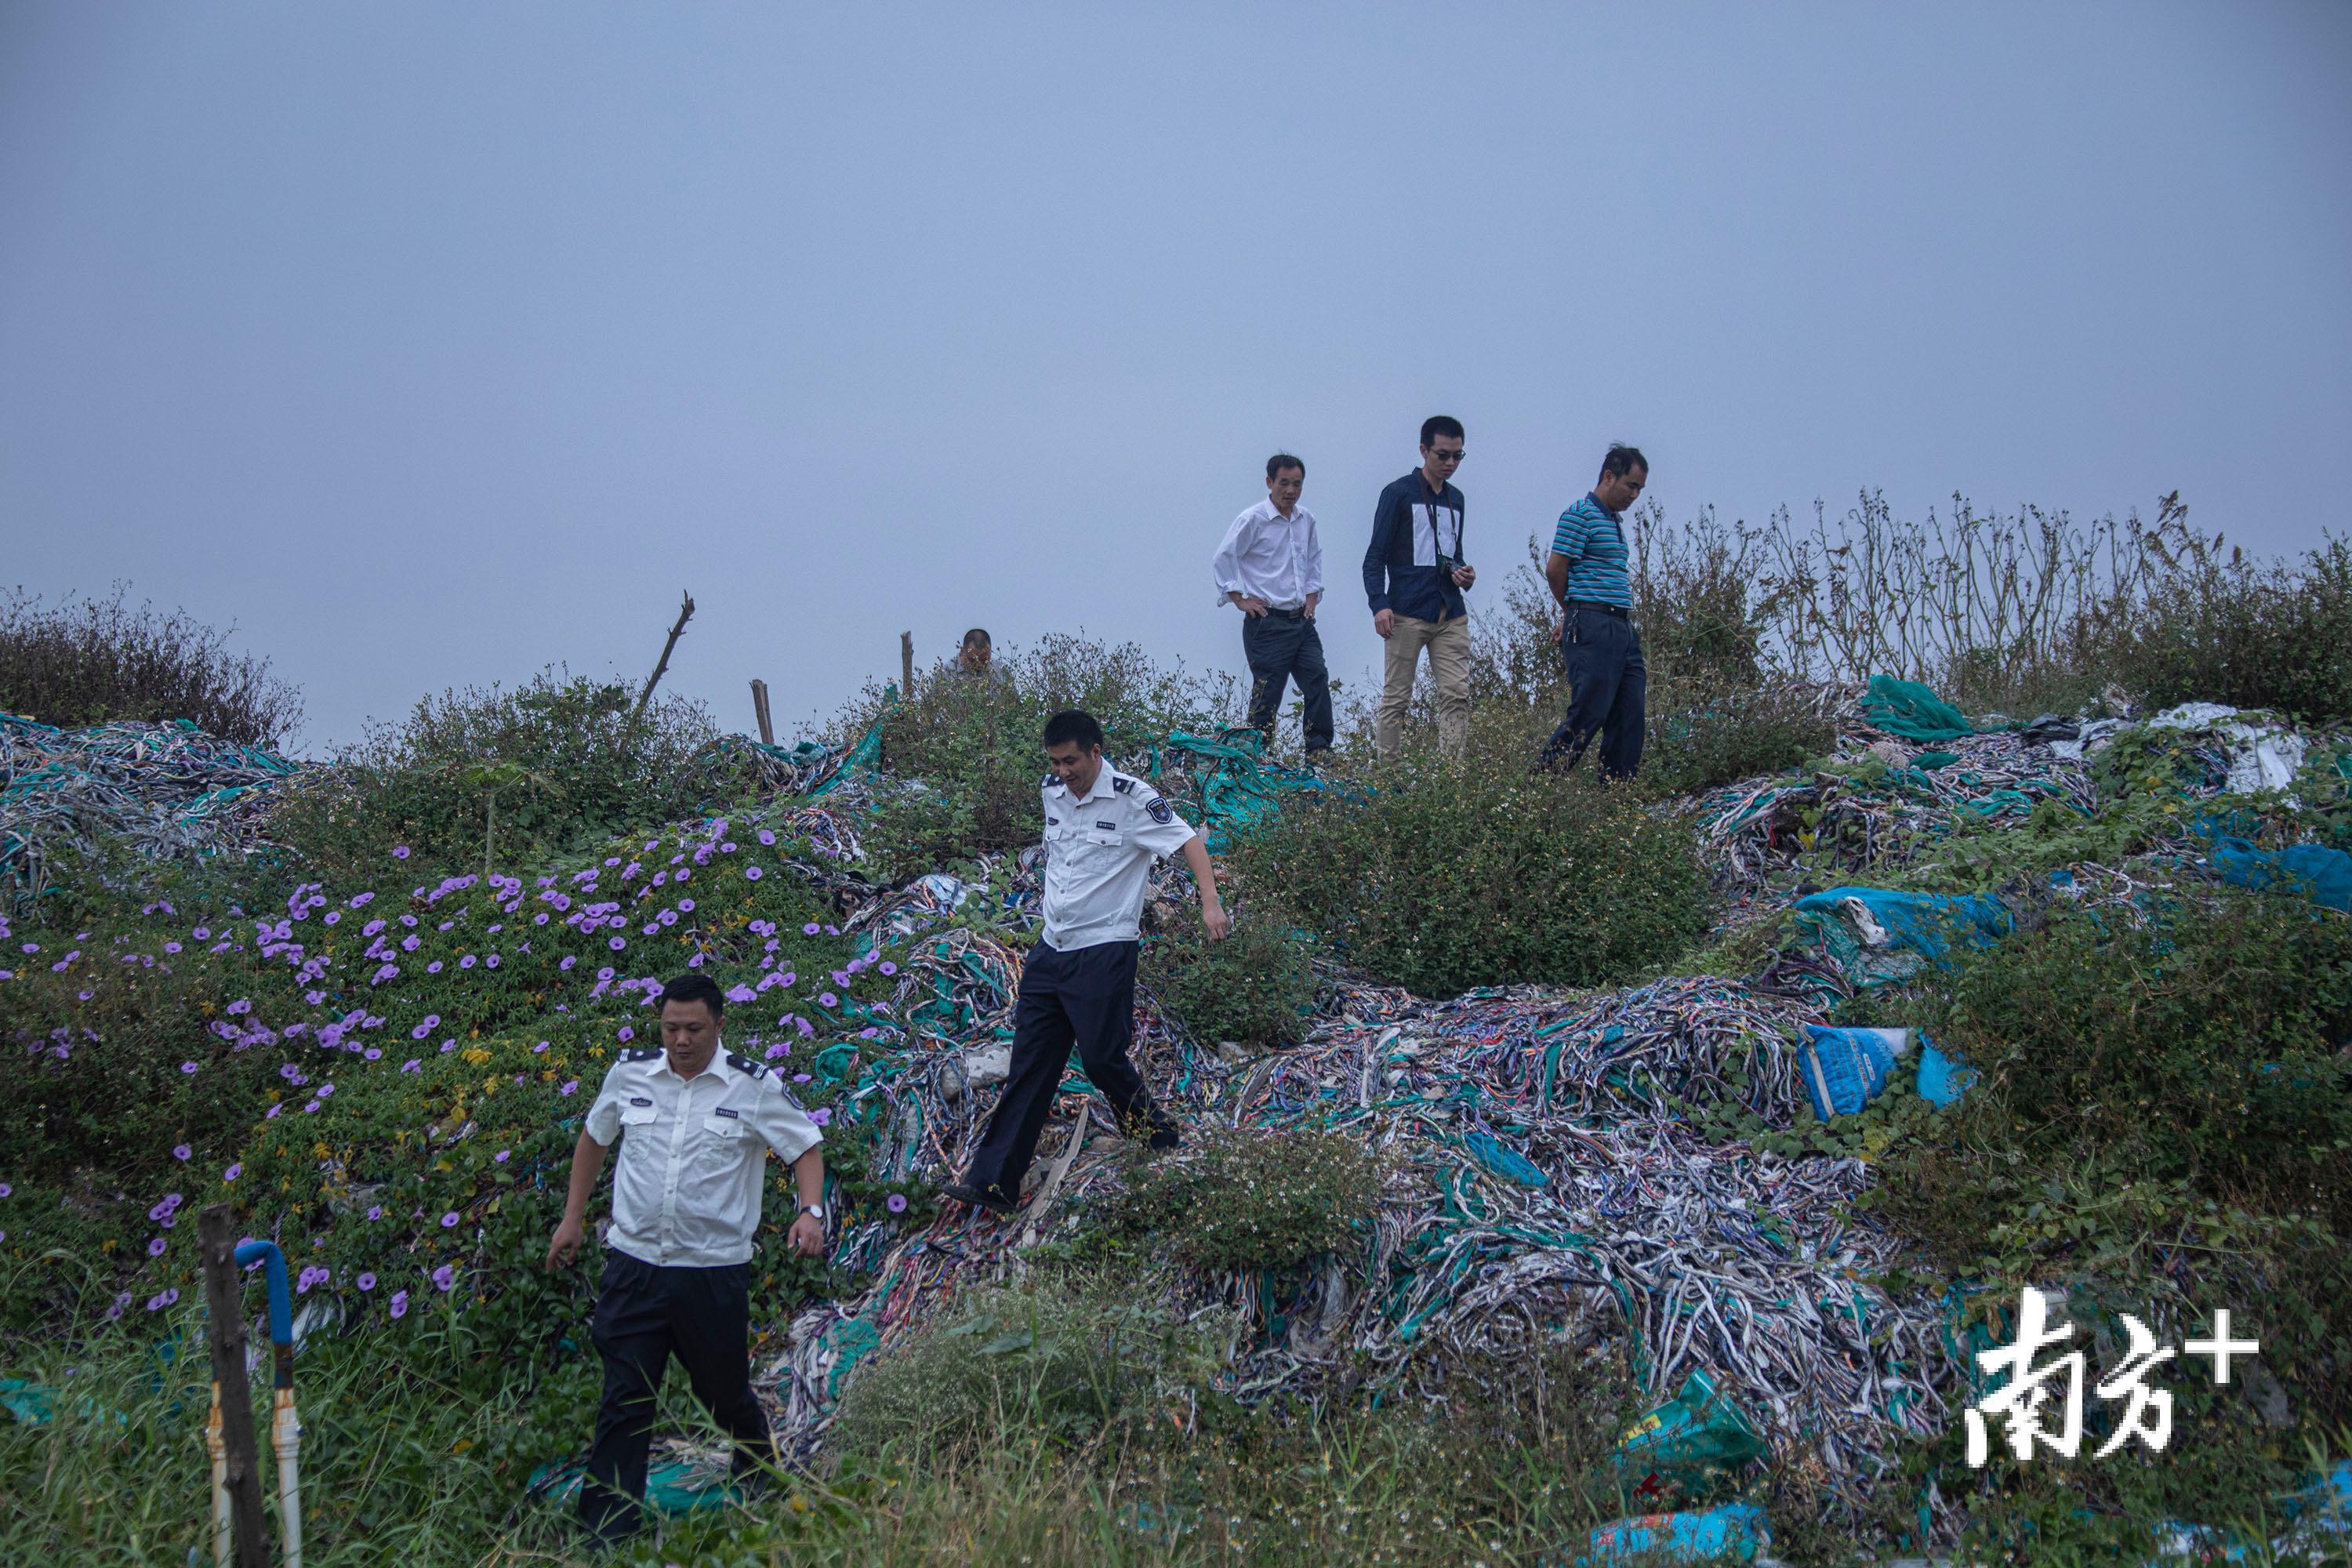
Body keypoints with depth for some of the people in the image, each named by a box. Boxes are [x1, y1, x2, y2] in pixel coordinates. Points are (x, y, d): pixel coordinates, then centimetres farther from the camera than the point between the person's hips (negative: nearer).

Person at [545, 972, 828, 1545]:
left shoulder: (754, 1085, -7)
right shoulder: (630, 1072, 1)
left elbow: (806, 1148, 1)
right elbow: (593, 1138, 18)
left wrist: (811, 1210, -17)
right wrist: (572, 1218, 17)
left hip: (714, 1271, -2)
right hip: (633, 1263, 2)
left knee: (726, 1394, 13)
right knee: (624, 1401, 0)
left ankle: (760, 1481, 43)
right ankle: (606, 1532, 4)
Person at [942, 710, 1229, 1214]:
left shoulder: (1132, 798, -11)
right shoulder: (1053, 791, 8)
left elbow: (1189, 840, -14)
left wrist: (1210, 903, -28)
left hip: (1104, 951, -6)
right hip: (1050, 948, 6)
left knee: (1102, 1057, -8)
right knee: (1030, 1063, 3)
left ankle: (1157, 1135, 22)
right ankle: (993, 1182, 2)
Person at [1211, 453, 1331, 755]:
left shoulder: (1306, 520, 12)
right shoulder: (1253, 520, -7)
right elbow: (1221, 560, -6)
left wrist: (1312, 596, 15)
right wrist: (1240, 600, -7)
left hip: (1302, 620, 6)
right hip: (1269, 622, -6)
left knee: (1318, 682, -2)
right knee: (1267, 694, -5)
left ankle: (1320, 753, 4)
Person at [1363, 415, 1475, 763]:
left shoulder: (1456, 499, 19)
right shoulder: (1398, 494, 0)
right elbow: (1376, 556, -4)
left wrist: (1463, 574, 6)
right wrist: (1379, 603, -17)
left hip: (1451, 615, 6)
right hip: (1407, 614, -5)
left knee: (1457, 695, -4)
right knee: (1396, 698, -2)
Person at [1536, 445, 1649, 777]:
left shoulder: (1616, 520, 22)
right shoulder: (1580, 514, -6)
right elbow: (1555, 570, -8)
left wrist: (1571, 619, 17)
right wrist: (1573, 615, 7)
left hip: (1623, 628, 9)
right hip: (1593, 628, -9)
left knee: (1630, 717, 4)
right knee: (1589, 713, -11)